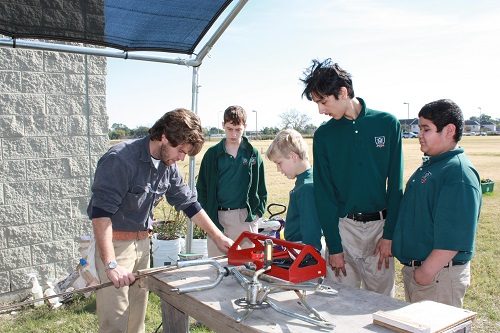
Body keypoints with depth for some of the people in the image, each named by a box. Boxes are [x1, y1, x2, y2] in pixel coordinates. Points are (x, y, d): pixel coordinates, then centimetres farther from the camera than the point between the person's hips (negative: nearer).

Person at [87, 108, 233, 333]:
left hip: (143, 241, 7)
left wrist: (218, 237, 11)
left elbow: (188, 203, 11)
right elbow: (100, 212, -24)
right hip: (115, 242, -7)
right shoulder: (121, 159, -21)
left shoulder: (168, 165, 2)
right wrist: (111, 265, -29)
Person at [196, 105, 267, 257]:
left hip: (245, 217, 0)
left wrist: (257, 212, 0)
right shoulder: (212, 154, 6)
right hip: (216, 217, 1)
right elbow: (201, 187, 9)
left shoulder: (253, 154, 6)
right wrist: (207, 213, 0)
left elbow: (261, 188, 9)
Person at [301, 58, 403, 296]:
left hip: (380, 225, 0)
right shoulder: (324, 135, 0)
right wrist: (333, 246, -5)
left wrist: (389, 235, -5)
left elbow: (395, 184, -1)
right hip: (342, 227, 1)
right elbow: (324, 193, -1)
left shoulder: (388, 124, -3)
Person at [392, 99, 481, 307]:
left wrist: (427, 271, -22)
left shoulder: (459, 173, -19)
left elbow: (455, 237, -26)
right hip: (414, 270, 10)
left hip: (439, 274, -10)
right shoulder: (428, 167, 12)